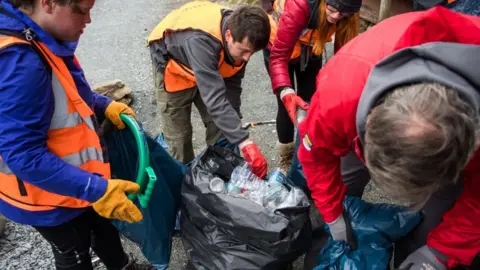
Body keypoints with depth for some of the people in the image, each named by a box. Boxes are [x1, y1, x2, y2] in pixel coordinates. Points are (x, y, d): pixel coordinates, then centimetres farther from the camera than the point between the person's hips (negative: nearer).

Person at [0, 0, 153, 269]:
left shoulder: (45, 40, -6)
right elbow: (24, 155, -34)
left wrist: (104, 105, 0)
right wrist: (95, 189, -35)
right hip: (50, 191, -8)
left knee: (103, 223, 30)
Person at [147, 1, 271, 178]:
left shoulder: (240, 36, -22)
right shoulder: (202, 41, -44)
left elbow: (232, 84, -9)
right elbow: (215, 99, -49)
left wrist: (233, 123, -12)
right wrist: (245, 144, -51)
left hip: (208, 68, 5)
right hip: (174, 66, -5)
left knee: (221, 123, 2)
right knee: (179, 133, -2)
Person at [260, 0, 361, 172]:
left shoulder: (345, 15, -24)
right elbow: (279, 56, -40)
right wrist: (286, 92, -54)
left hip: (311, 50, 4)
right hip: (278, 48, -4)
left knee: (310, 103, 2)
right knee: (288, 105, -8)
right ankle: (286, 158, 11)